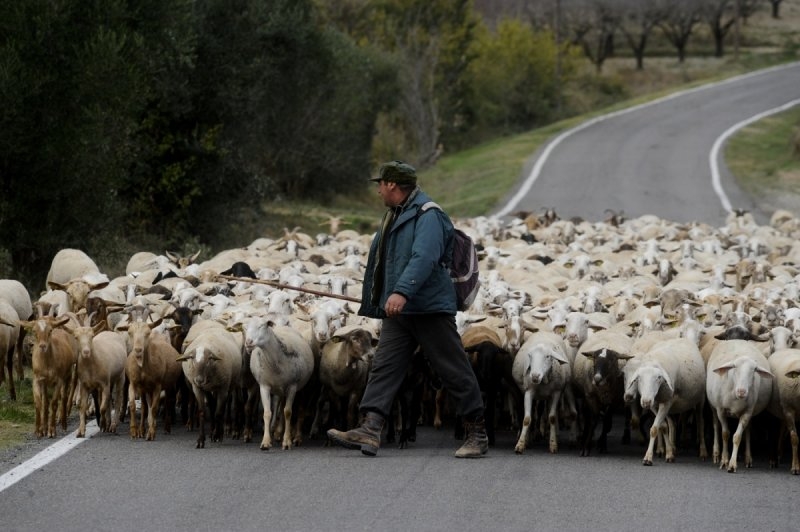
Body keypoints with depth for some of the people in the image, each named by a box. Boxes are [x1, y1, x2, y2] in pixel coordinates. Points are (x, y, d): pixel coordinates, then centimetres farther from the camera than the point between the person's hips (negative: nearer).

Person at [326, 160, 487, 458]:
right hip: (398, 311, 9)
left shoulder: (428, 215, -13)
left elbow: (424, 257, -28)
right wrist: (374, 301, 30)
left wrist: (402, 292, -38)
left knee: (454, 371, -2)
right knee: (384, 367, -4)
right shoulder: (395, 216, 19)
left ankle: (477, 434, 7)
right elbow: (382, 259, 27)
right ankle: (369, 431, -12)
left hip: (430, 310, -9)